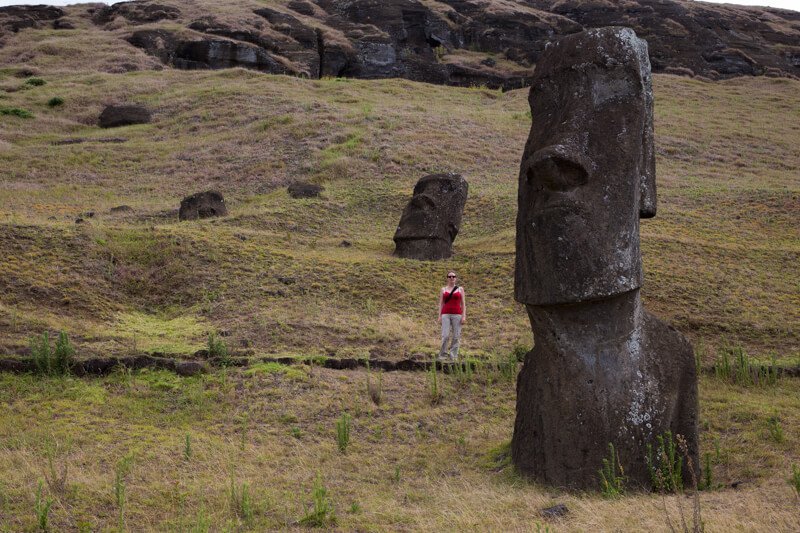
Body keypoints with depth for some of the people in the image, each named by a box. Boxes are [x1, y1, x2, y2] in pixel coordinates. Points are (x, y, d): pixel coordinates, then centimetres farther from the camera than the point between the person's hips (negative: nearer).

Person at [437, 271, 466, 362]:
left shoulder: (460, 289, 9)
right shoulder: (443, 289, 10)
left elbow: (463, 304, 6)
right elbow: (441, 304, 8)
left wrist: (464, 316, -4)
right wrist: (439, 316, -2)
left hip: (457, 315, 0)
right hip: (446, 314, 0)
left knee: (456, 336, -3)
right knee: (445, 336, -10)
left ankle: (453, 356, 3)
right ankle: (442, 355, 0)